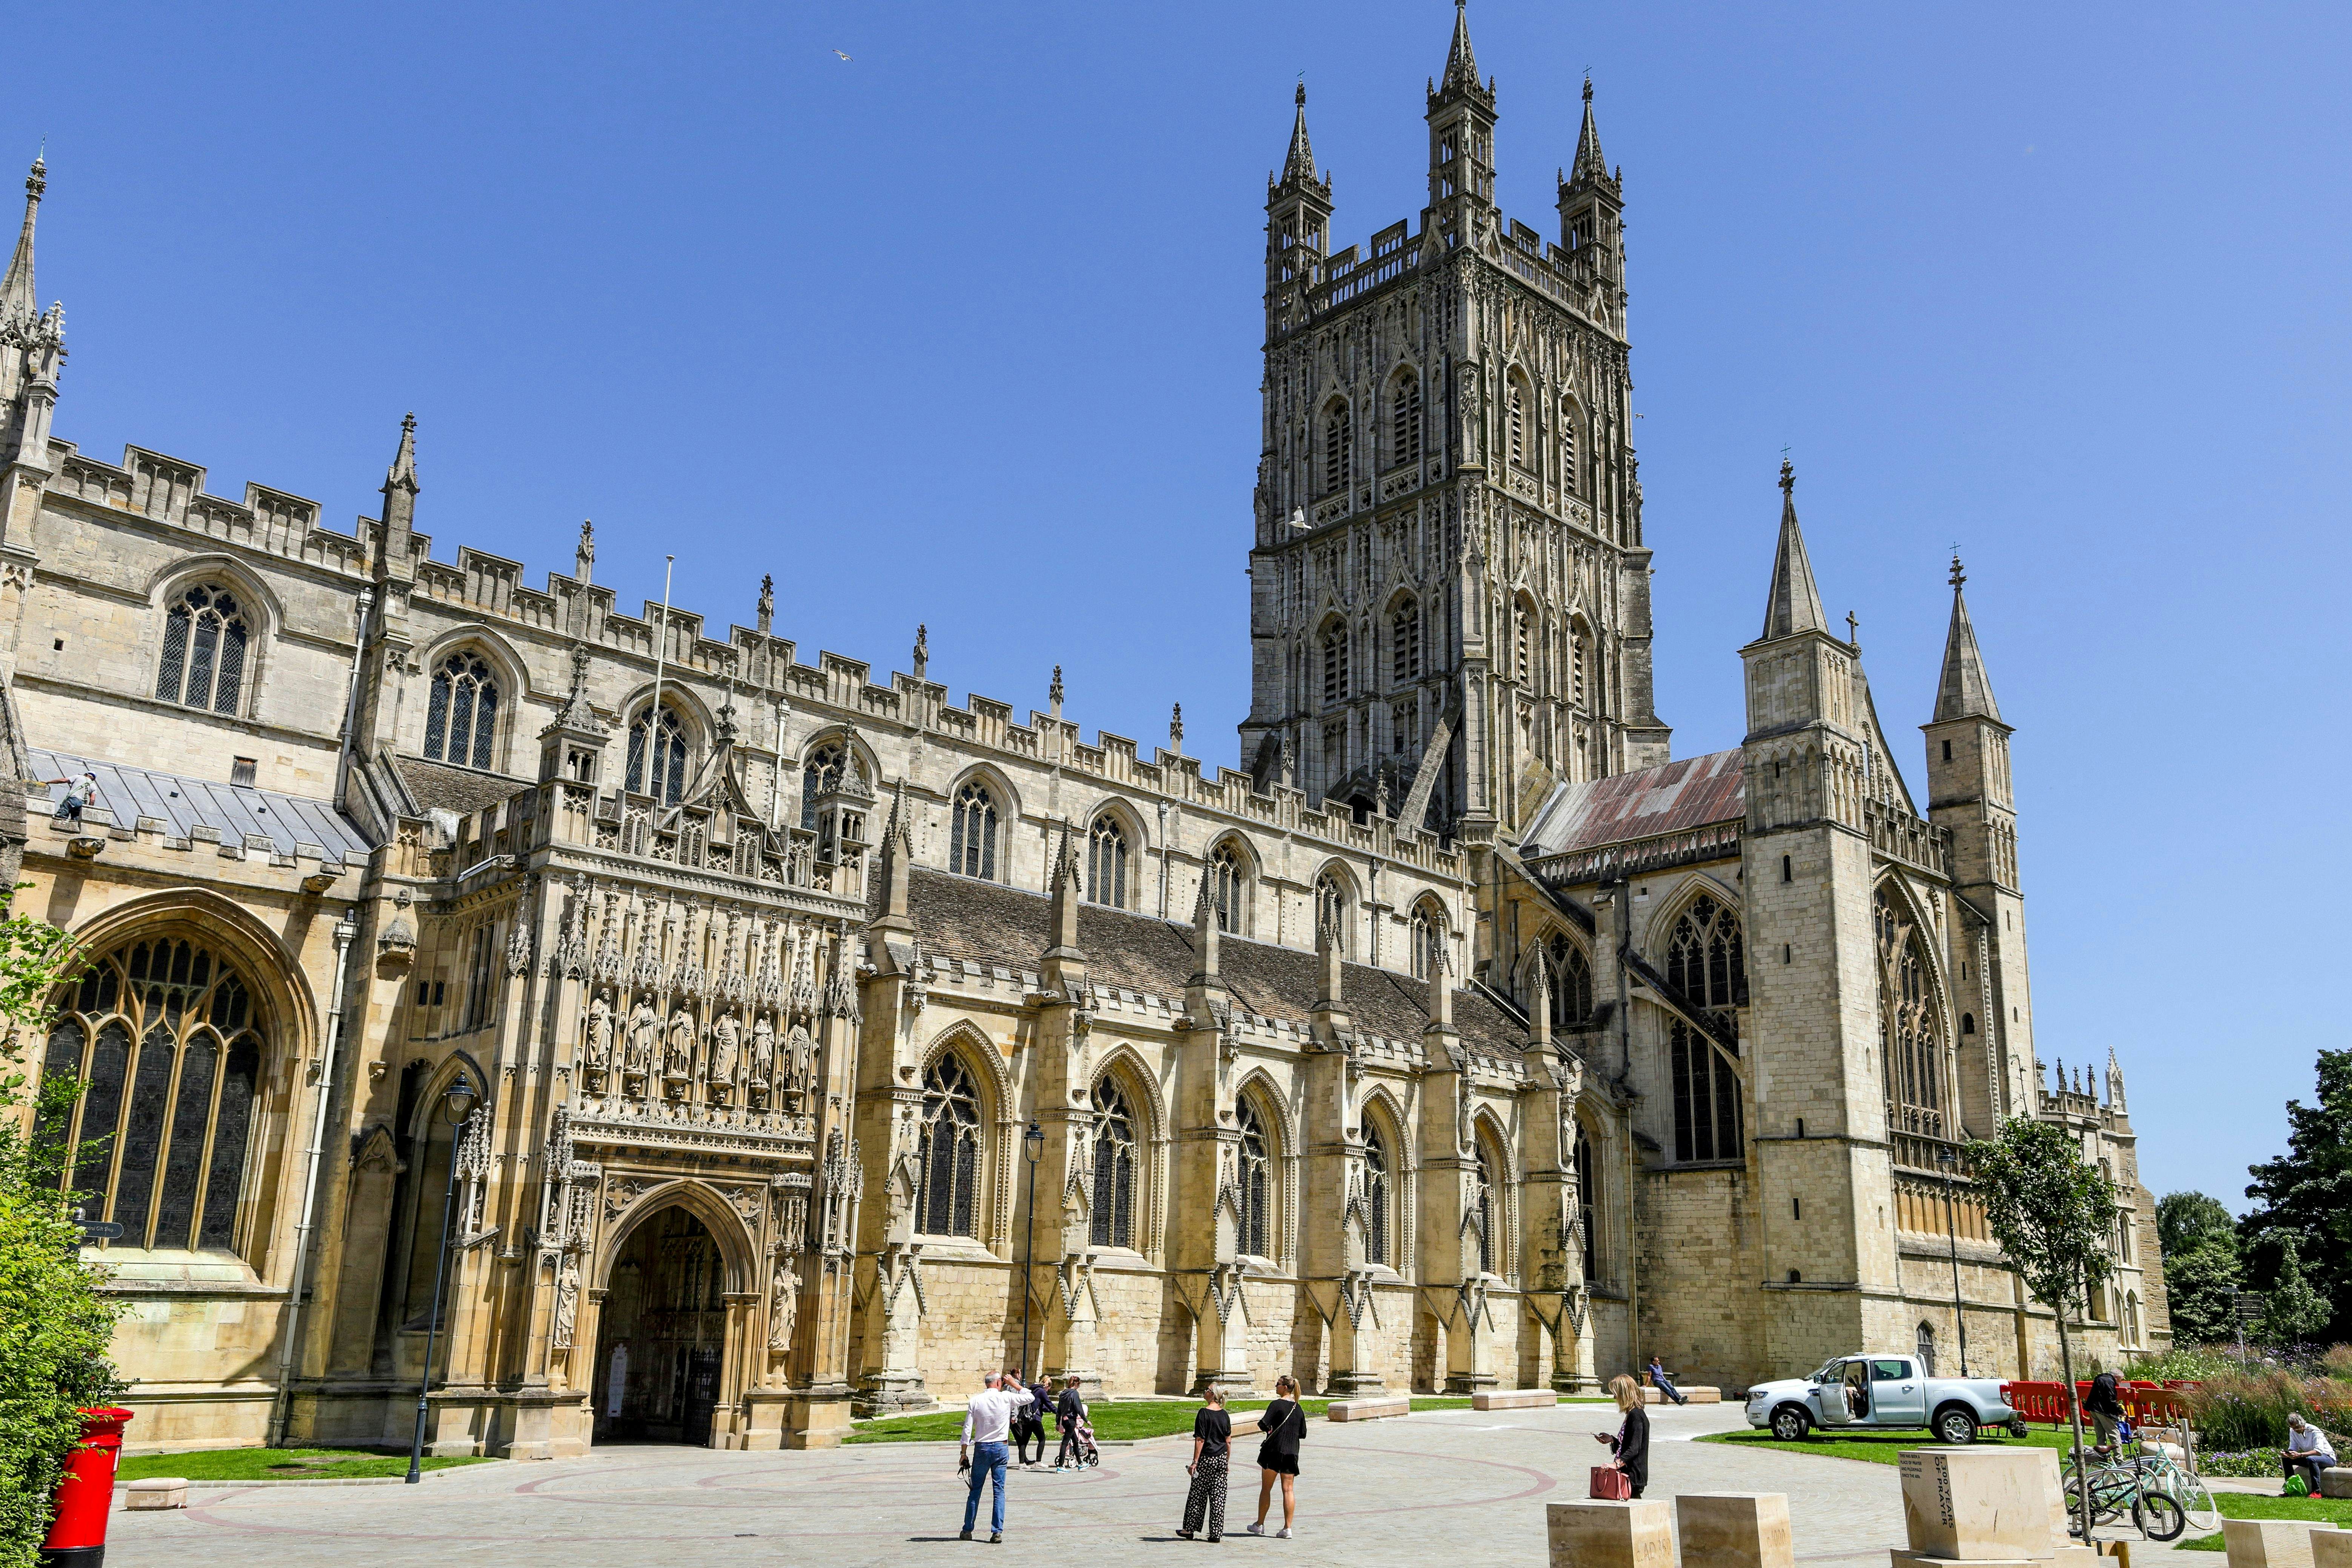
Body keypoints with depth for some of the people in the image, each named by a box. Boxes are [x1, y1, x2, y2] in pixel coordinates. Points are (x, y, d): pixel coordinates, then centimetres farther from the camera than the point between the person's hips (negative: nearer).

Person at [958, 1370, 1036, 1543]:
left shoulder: (976, 1401, -3)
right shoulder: (1007, 1398, -6)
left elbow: (967, 1429, -3)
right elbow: (1029, 1397, 8)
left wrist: (964, 1453, 3)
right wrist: (1014, 1384, 13)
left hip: (981, 1449, 1)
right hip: (1001, 1448, -1)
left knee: (976, 1490, 10)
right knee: (999, 1490, 4)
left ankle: (967, 1530, 14)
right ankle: (997, 1531, 0)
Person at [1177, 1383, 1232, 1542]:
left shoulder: (1204, 1413, -13)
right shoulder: (1224, 1414, 5)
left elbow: (1200, 1440, -15)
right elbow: (1229, 1441, 8)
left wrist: (1195, 1462, -11)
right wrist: (1226, 1462, 17)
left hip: (1206, 1458, -5)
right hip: (1221, 1458, 5)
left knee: (1198, 1494, 7)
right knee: (1218, 1496, 6)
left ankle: (1189, 1529, 15)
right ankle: (1217, 1533, 6)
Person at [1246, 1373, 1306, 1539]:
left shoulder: (1277, 1404, -11)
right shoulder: (1298, 1408, 8)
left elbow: (1263, 1424, -20)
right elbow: (1303, 1433, 11)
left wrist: (1267, 1428, 1)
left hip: (1274, 1450, -5)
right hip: (1292, 1452, 5)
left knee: (1266, 1488, 7)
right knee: (1289, 1490, 4)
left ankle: (1260, 1525, 15)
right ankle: (1287, 1528, 0)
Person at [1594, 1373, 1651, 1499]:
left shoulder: (1636, 1415, -16)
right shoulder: (1633, 1414, 17)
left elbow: (1634, 1449, -25)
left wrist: (1617, 1464, -35)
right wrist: (1612, 1440, 14)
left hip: (1633, 1477, -10)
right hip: (1629, 1475, 10)